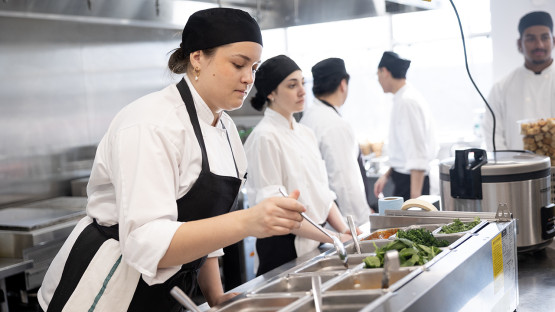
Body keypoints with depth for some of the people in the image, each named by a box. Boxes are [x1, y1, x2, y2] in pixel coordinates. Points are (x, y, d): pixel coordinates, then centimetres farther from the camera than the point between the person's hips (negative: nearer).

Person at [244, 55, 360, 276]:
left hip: (315, 243, 7)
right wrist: (332, 238, -19)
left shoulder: (305, 133, 10)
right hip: (284, 248, -7)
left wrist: (344, 230, -2)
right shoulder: (265, 137, -14)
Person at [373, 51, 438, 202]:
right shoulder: (406, 98, 13)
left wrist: (415, 196, -25)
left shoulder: (406, 102, -18)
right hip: (403, 178, 10)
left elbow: (417, 154, -23)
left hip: (411, 182, -10)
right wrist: (387, 175, 21)